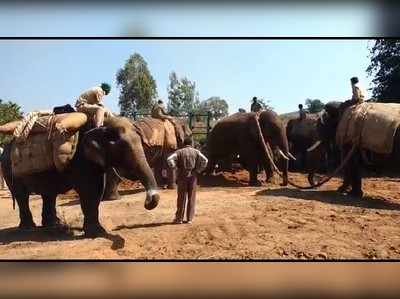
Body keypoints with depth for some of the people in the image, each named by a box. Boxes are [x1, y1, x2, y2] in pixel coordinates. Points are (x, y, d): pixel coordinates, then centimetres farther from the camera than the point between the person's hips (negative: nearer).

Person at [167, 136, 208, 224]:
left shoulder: (179, 152, 0)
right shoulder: (196, 152, 2)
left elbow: (169, 159, -14)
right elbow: (205, 160, -10)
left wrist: (176, 167, -3)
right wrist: (198, 170, -3)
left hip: (182, 177, 0)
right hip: (192, 177, 1)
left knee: (181, 198, 7)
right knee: (191, 198, 7)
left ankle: (179, 218, 12)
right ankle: (189, 218, 11)